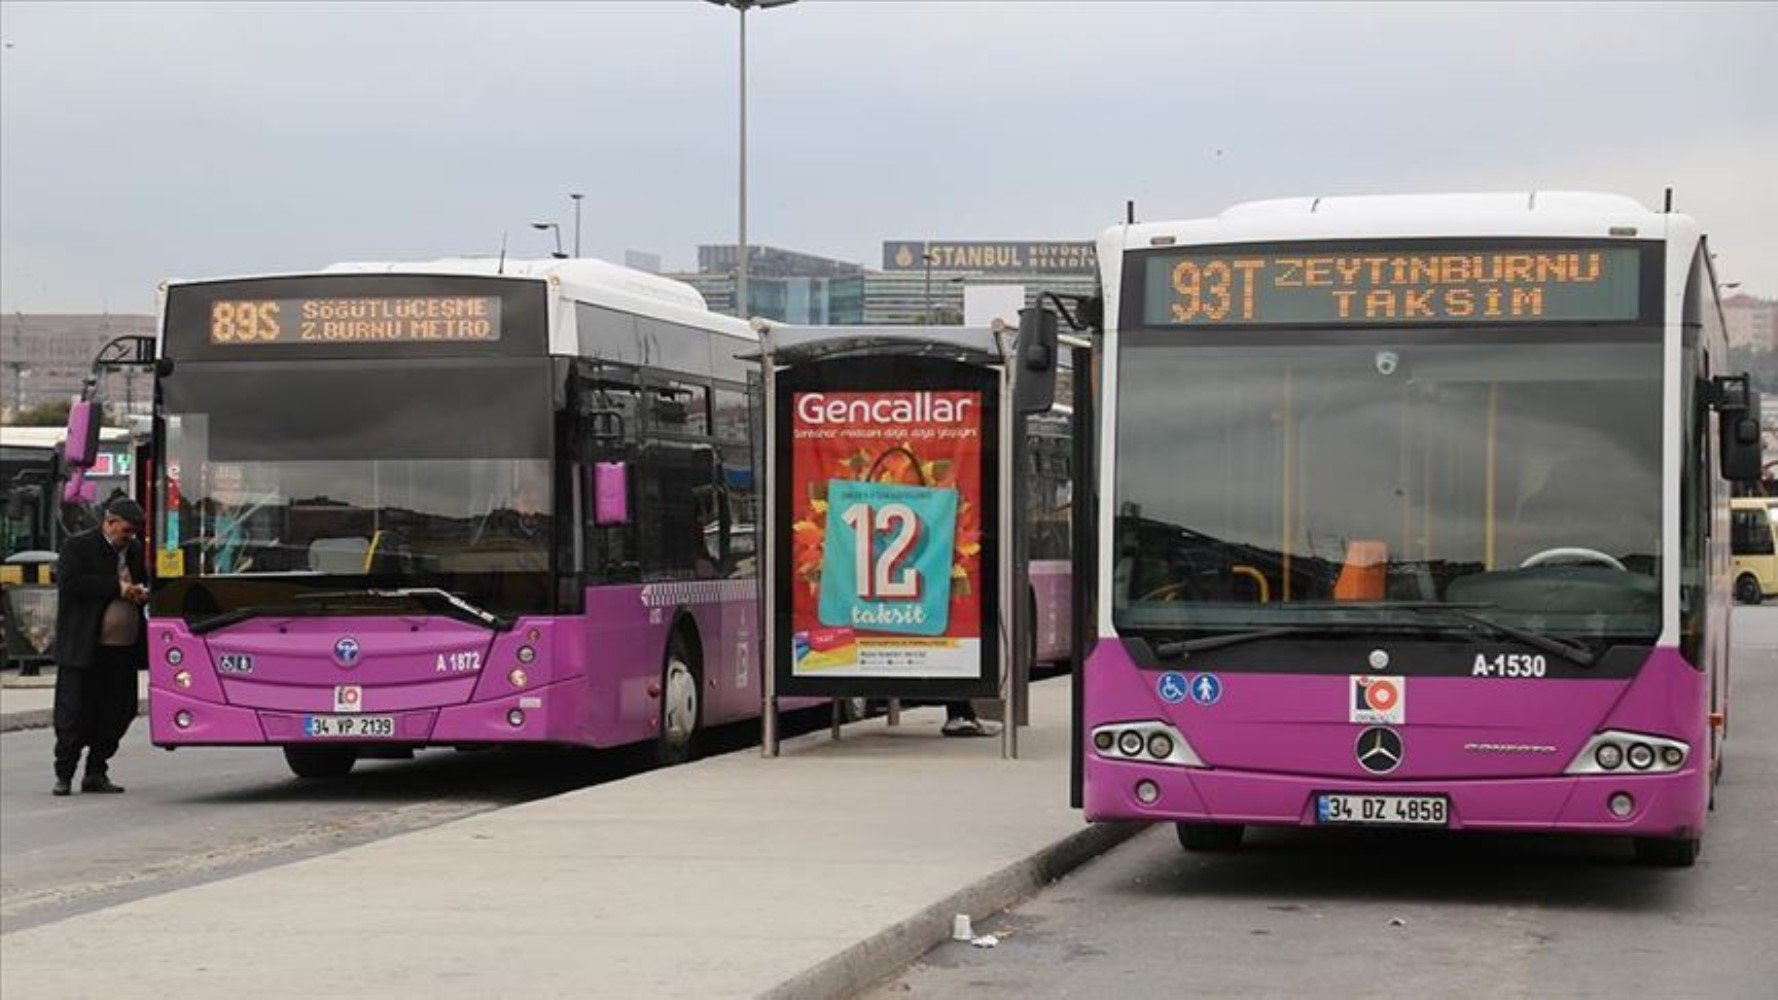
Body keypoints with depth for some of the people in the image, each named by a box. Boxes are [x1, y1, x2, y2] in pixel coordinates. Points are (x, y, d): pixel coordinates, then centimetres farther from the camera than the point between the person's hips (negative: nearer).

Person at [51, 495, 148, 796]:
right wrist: (116, 588, -19)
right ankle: (64, 774, 8)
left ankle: (96, 773, 16)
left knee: (116, 714, 5)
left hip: (123, 649, 6)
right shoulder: (77, 546, -3)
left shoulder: (135, 551, 15)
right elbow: (69, 583, -17)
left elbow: (145, 584, 28)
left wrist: (142, 594, 2)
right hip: (83, 648, -6)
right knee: (73, 714, -2)